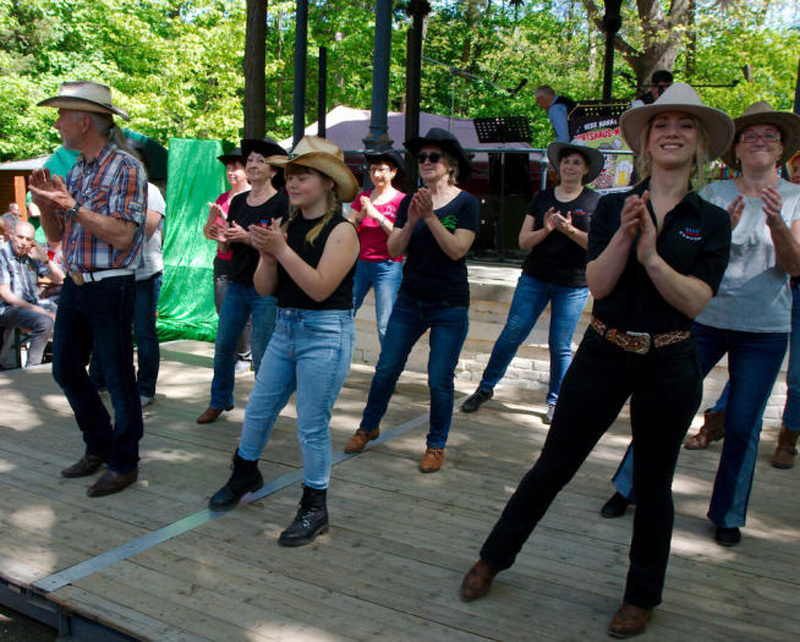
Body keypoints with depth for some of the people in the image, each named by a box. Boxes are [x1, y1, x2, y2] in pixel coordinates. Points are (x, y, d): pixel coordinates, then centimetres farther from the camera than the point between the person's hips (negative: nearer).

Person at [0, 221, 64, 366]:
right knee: (45, 322, -33)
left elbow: (59, 279, 9)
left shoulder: (32, 255, 9)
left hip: (34, 305, 7)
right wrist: (37, 309, -19)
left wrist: (45, 259, -10)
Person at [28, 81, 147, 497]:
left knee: (118, 378, 2)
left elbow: (122, 235, -21)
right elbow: (56, 235, 15)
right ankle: (99, 447, 31)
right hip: (74, 286, 9)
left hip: (109, 288, -9)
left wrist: (72, 207, -19)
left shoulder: (125, 168, -11)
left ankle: (124, 464, 16)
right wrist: (46, 205, -3)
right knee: (66, 370, 15)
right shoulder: (75, 170, 13)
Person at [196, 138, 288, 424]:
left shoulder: (281, 202, -8)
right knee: (223, 346, 9)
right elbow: (229, 248, 14)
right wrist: (222, 237, -8)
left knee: (261, 353, -1)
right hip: (236, 283, 6)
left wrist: (247, 238, -22)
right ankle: (219, 401, 28)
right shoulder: (238, 201, 11)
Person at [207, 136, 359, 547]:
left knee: (312, 427, 1)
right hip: (285, 329, 7)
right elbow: (264, 288, 4)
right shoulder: (286, 226, 7)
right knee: (257, 410, 17)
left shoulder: (341, 231, -10)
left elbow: (320, 288, -22)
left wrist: (282, 249, -22)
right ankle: (245, 475, 43)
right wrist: (266, 254, -14)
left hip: (325, 334, -6)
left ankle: (315, 507, 19)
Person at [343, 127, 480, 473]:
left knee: (439, 380, 1)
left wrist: (430, 217, -23)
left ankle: (436, 445, 20)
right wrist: (410, 223, -18)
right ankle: (369, 427, 29)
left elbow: (457, 250, -16)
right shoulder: (410, 202, 6)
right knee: (386, 369, 8)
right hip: (410, 299, 4)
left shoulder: (465, 203, -5)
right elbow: (393, 250, -2)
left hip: (449, 305, -3)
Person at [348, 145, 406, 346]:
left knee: (386, 328, -8)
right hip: (360, 263, 5)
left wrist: (376, 215, -17)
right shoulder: (362, 197, 11)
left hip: (387, 267, -4)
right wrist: (361, 215, -11)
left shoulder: (401, 200, -3)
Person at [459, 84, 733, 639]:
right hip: (604, 354, 0)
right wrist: (625, 235, -23)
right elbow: (598, 284, -9)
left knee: (654, 484, 12)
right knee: (553, 465, 9)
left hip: (670, 364, 0)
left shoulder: (712, 221, 0)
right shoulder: (613, 207, 1)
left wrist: (651, 254, -23)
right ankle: (493, 559, 27)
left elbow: (695, 302, -11)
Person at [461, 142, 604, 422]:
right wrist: (545, 230, -15)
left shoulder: (595, 202, 2)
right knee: (511, 334, 0)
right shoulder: (542, 198, 7)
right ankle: (485, 388, 15)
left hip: (573, 285, -2)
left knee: (560, 345, 1)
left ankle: (555, 401, 19)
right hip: (534, 278, 2)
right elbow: (524, 240, 4)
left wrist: (570, 231, -19)